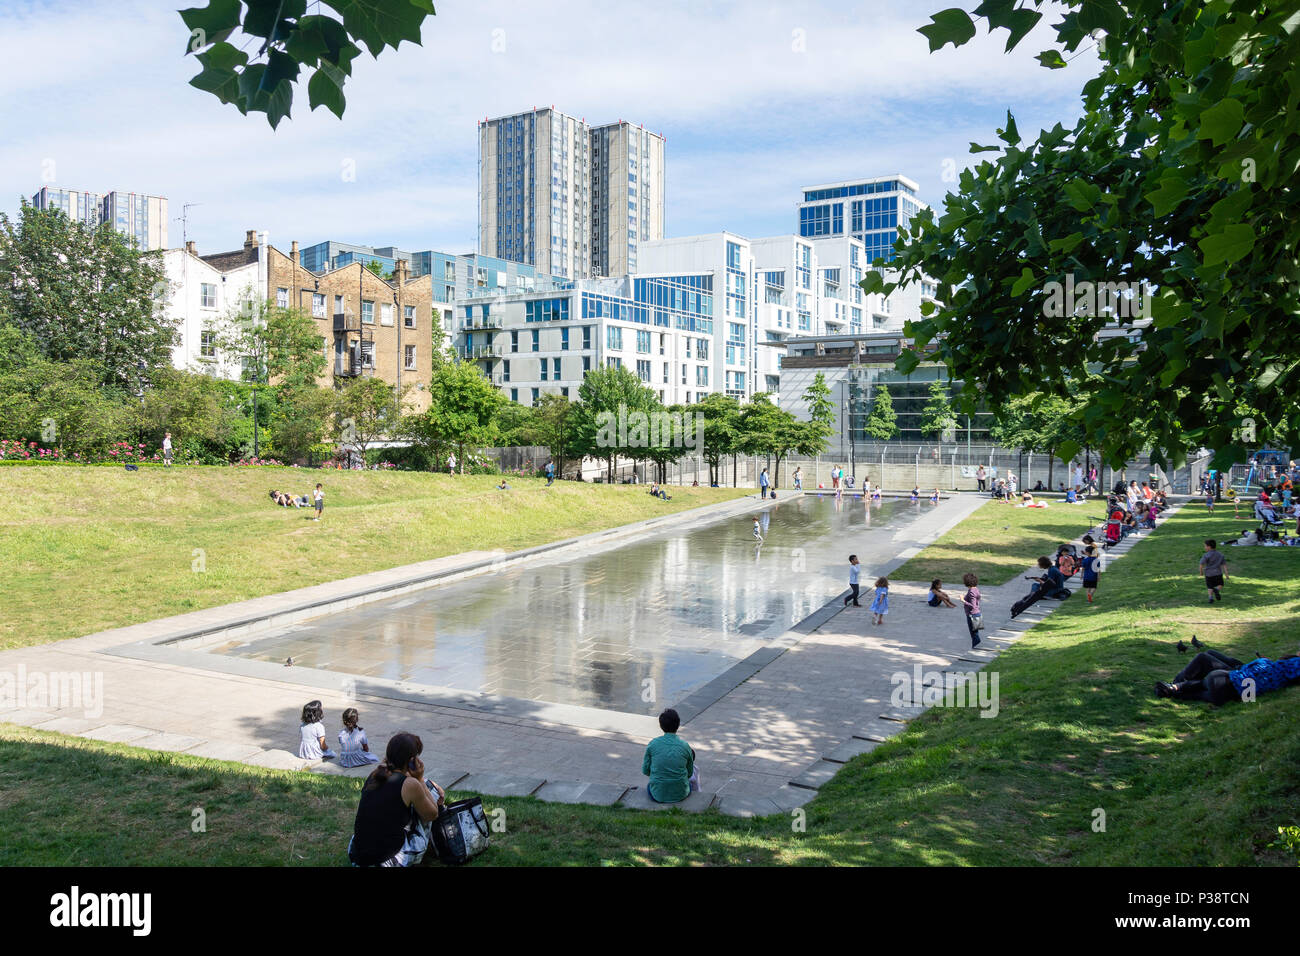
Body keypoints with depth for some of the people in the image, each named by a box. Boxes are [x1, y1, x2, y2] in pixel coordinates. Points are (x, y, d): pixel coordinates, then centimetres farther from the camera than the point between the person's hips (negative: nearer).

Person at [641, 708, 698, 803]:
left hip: (657, 795, 0)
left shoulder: (652, 744, -9)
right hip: (680, 794, 0)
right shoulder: (685, 746, -9)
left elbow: (645, 771, -1)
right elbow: (689, 773, 4)